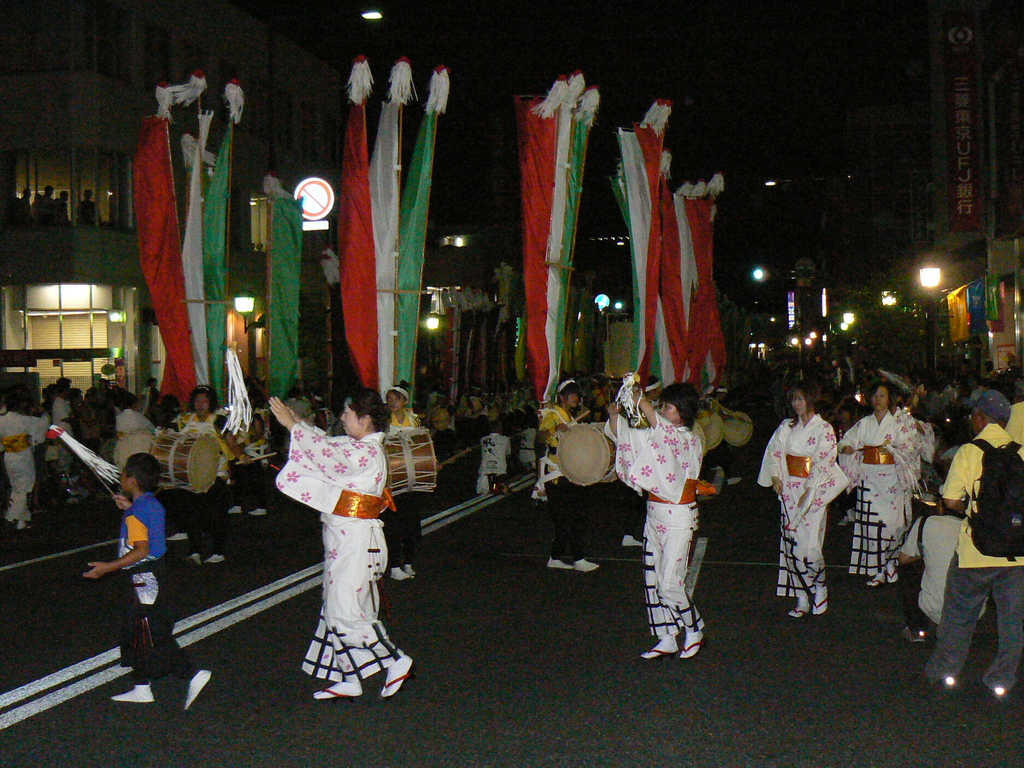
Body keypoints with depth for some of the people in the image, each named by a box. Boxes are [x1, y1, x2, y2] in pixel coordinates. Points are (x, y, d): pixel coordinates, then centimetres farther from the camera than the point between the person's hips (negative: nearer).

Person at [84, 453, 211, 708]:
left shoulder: (135, 514, -20)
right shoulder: (153, 504, 7)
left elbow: (141, 550, -27)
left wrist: (108, 567, -24)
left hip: (144, 579, -10)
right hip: (153, 574, 10)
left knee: (153, 636, -5)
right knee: (135, 634, 17)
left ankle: (193, 675, -6)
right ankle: (141, 689, 24)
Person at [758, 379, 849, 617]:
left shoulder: (823, 429, -4)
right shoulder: (787, 426, 11)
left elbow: (823, 464, -10)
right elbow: (774, 452, 10)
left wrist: (809, 492, -16)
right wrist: (776, 478, -4)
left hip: (813, 491, -5)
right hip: (789, 489, 5)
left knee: (808, 543, -10)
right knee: (791, 542, 3)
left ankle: (819, 587, 14)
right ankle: (801, 598, 10)